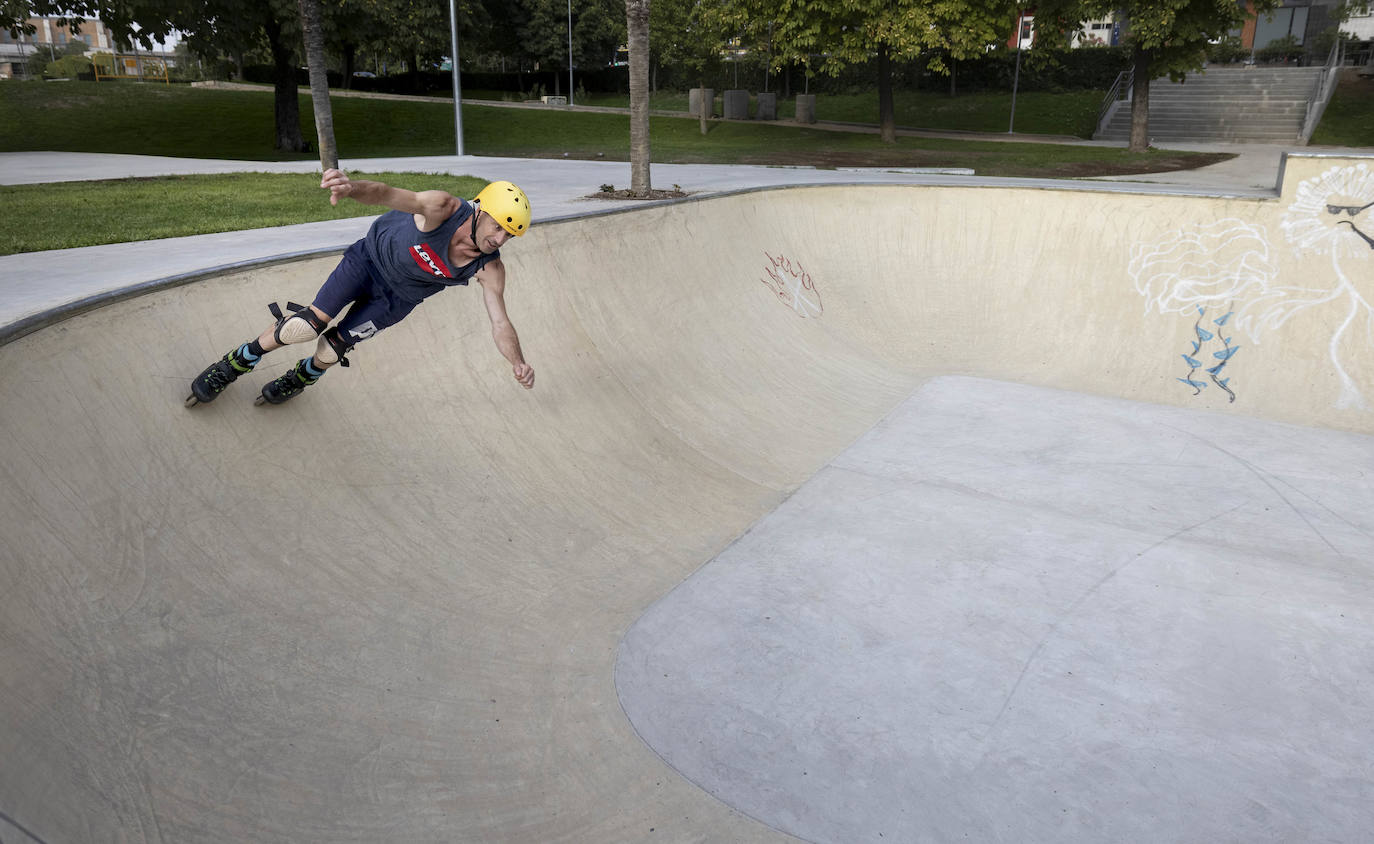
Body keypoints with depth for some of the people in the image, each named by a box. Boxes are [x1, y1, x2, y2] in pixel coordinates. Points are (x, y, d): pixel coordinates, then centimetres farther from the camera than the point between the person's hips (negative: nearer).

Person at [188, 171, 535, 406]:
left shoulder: (490, 270, -25)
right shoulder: (444, 208, -33)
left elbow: (500, 323, -29)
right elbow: (389, 194, -47)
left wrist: (519, 363, -47)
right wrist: (352, 186, -69)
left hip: (398, 297, 2)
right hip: (373, 256, -2)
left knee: (332, 347, -1)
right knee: (310, 325, -14)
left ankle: (303, 376, 36)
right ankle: (239, 362, 13)